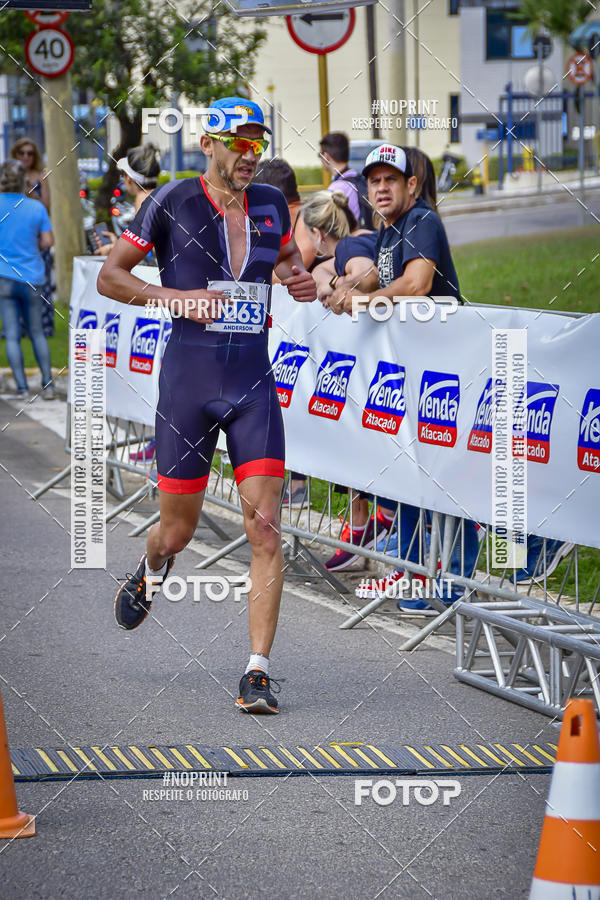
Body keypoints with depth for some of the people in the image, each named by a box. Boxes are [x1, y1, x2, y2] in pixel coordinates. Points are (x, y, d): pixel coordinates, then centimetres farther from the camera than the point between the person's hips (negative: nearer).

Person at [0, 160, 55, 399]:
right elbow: (48, 241, 1)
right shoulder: (36, 207, -2)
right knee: (37, 333, 14)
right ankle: (47, 385, 10)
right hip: (32, 278, 2)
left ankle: (22, 388, -2)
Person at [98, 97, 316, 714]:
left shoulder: (270, 204, 8)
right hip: (188, 381, -2)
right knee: (178, 532, 8)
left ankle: (257, 674, -9)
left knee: (264, 528, -11)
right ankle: (150, 574, 46)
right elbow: (109, 277, 1)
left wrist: (301, 280, 4)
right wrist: (174, 297, -14)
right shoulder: (172, 202, -4)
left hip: (254, 385, 2)